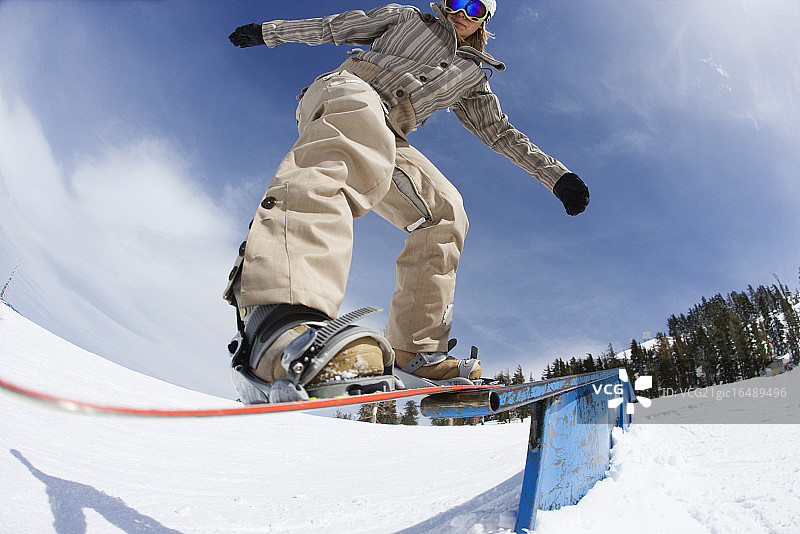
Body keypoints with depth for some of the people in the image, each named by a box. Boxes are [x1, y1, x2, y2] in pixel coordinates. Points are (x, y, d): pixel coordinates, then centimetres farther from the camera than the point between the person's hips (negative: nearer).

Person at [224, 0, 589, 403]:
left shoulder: (473, 77, 30)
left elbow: (501, 133, 26)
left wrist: (555, 175, 17)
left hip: (388, 138, 5)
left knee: (444, 212, -17)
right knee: (359, 137, -40)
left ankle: (415, 350, -16)